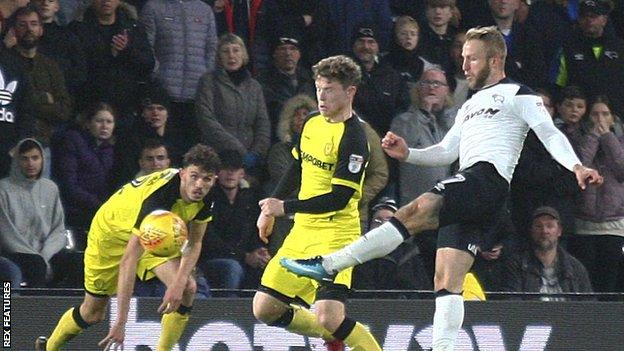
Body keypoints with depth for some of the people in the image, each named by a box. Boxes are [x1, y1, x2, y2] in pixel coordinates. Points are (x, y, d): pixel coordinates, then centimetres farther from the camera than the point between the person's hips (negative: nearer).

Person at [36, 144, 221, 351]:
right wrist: (121, 322, -50)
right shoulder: (159, 197, -44)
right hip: (111, 232, -5)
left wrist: (180, 281, -30)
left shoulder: (203, 199, -23)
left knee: (187, 288, -19)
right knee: (93, 313, 6)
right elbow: (128, 260, -46)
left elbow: (194, 243, -9)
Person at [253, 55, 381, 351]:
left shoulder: (353, 138, -18)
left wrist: (285, 207, -23)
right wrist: (269, 209, 22)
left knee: (329, 319, -23)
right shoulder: (313, 123, 8)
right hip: (302, 231, 9)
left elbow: (339, 198, -22)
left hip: (335, 234, -9)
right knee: (264, 309, 7)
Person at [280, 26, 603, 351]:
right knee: (446, 283, -1)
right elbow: (446, 152, 33)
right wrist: (406, 153, 16)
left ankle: (327, 265, -34)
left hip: (488, 176, -10)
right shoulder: (470, 106, 34)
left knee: (416, 212, -26)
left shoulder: (517, 94, 9)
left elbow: (550, 135, -2)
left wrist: (576, 166, -18)